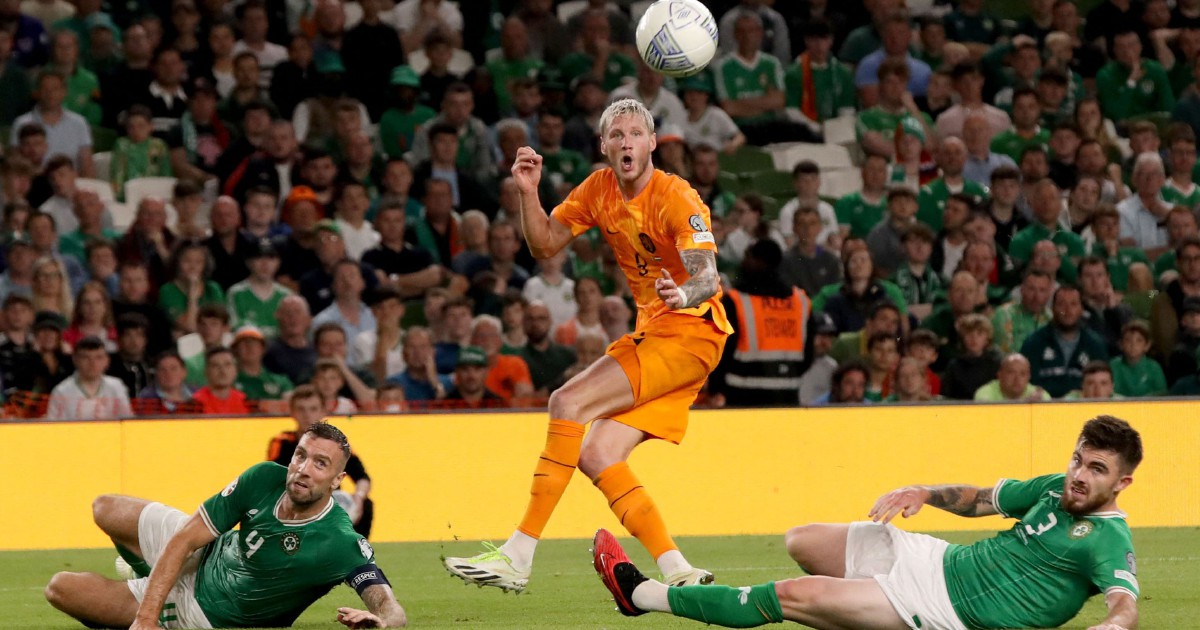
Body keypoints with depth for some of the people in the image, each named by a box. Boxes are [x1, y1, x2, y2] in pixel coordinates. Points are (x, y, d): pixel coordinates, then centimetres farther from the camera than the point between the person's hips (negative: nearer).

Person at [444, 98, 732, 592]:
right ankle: (679, 574, -1)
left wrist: (684, 293, -50)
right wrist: (529, 192, -8)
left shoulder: (677, 199, -16)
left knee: (568, 401, -20)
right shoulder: (599, 190, 5)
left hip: (691, 334, -8)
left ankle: (519, 556, -22)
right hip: (651, 332, 8)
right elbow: (544, 244, 10)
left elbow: (707, 277, -27)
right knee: (597, 456, -4)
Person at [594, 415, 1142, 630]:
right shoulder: (1053, 490, 5)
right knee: (802, 541, 22)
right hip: (937, 558, 8)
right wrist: (923, 493, 2)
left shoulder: (1108, 541, -19)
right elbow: (980, 499, 19)